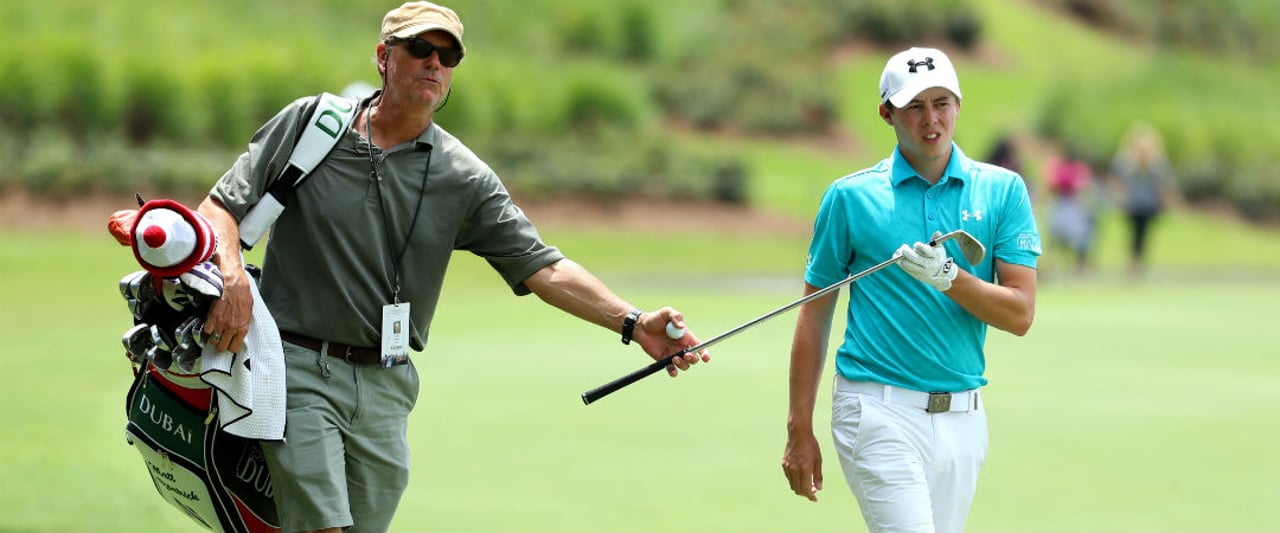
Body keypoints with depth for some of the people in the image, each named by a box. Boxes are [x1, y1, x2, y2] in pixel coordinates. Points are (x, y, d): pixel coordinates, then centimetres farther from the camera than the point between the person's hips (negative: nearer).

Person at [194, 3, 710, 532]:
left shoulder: (465, 179, 4)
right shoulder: (307, 124, 1)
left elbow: (541, 266, 0)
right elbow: (222, 206, 2)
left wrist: (633, 323, -12)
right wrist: (232, 277, -19)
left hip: (387, 386, 3)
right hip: (300, 369, -3)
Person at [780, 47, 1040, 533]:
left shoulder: (1003, 191, 4)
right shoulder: (849, 197, 1)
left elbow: (1020, 315, -1)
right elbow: (815, 313, 6)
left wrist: (949, 278, -18)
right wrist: (800, 429, 3)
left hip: (963, 416, 3)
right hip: (880, 412, -3)